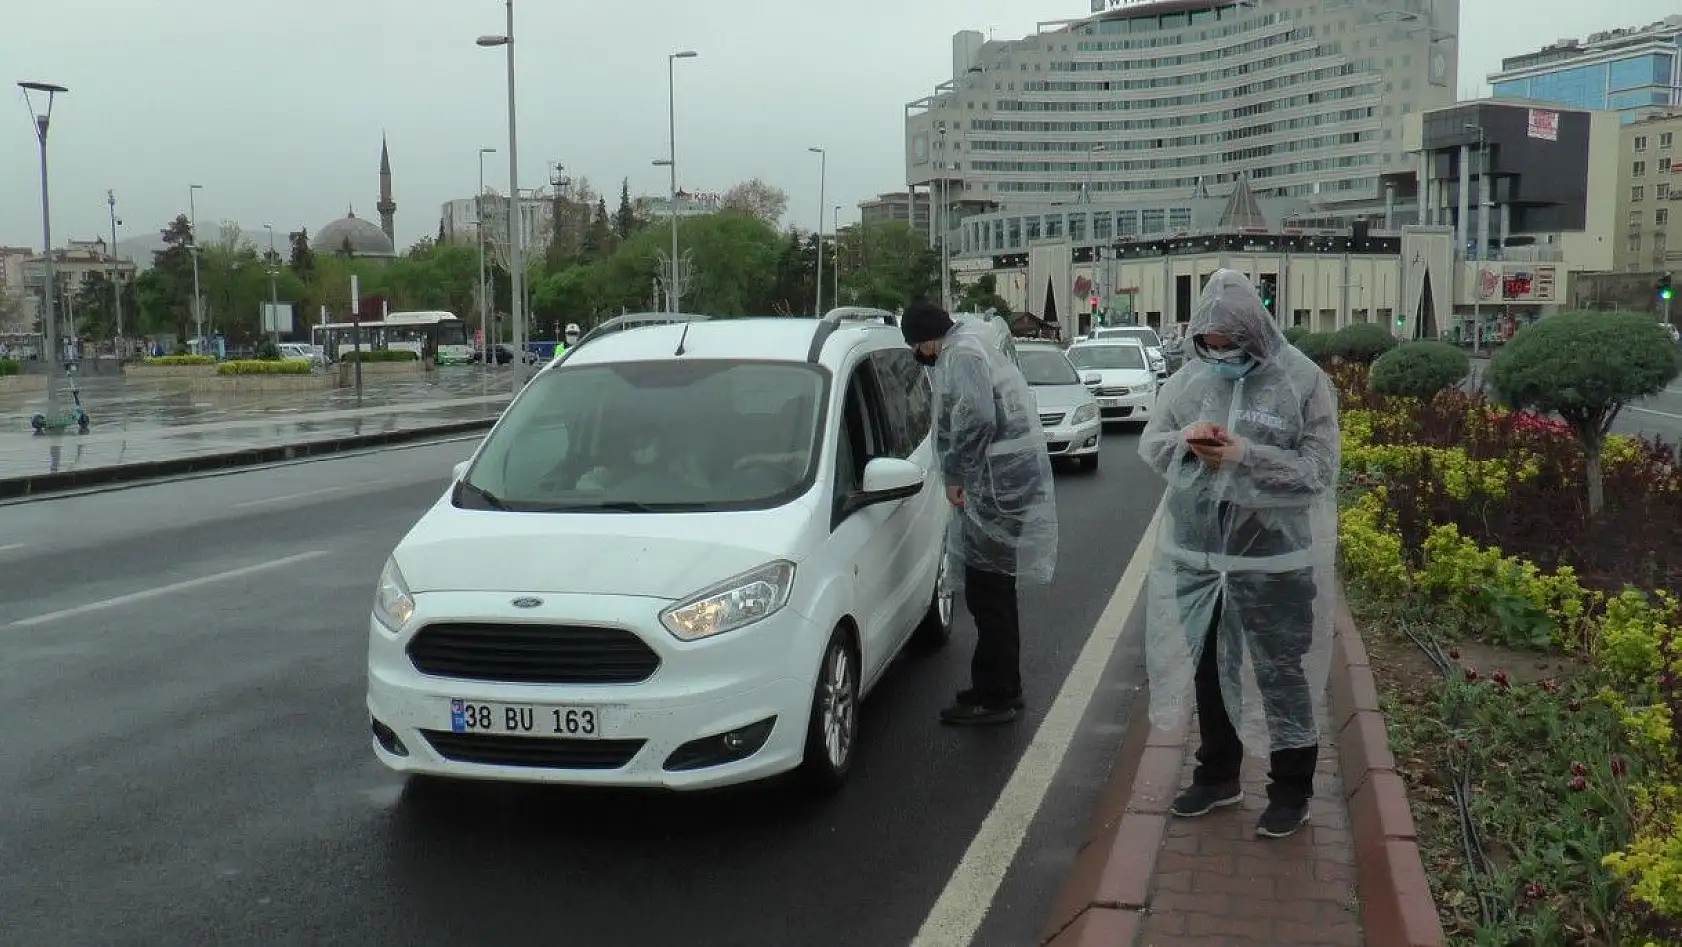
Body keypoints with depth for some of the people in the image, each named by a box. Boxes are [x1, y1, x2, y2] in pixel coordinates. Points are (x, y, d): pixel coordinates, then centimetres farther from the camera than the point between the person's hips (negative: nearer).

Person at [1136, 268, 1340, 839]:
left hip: (1274, 559, -5)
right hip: (1197, 555, 5)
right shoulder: (1189, 378, 2)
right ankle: (1218, 775, 36)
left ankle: (1292, 790, 25)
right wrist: (1184, 441, -15)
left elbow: (1317, 470, -14)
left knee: (1281, 674, 7)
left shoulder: (1302, 381, -11)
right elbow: (1149, 443, 7)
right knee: (1207, 667, 17)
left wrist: (1244, 455, -26)